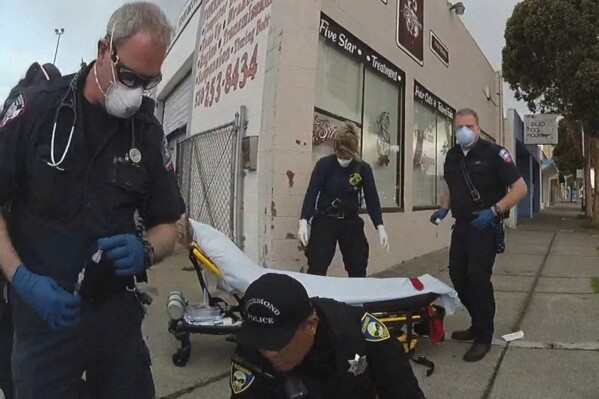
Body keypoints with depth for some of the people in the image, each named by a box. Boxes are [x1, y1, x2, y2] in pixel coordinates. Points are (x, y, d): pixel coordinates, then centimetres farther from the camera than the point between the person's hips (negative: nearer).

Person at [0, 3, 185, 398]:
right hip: (43, 311, -2)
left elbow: (167, 226, 4)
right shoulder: (36, 109, -8)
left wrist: (145, 252, -17)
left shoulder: (148, 131, -1)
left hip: (119, 310, 3)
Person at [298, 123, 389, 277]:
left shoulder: (363, 168, -4)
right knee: (317, 268, -7)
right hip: (325, 220, -2)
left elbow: (372, 198, -1)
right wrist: (304, 222, -24)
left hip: (351, 222, 3)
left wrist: (380, 227, -8)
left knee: (358, 268, 8)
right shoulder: (324, 164, -11)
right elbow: (311, 193, -12)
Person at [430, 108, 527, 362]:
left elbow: (520, 188, -13)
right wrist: (444, 209, 7)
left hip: (485, 227, -7)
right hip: (461, 225, 7)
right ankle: (478, 324, 29)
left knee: (478, 279, -9)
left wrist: (493, 211, -23)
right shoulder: (452, 155, 8)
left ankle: (484, 337, 7)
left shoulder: (493, 153, -11)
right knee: (458, 276, 10)